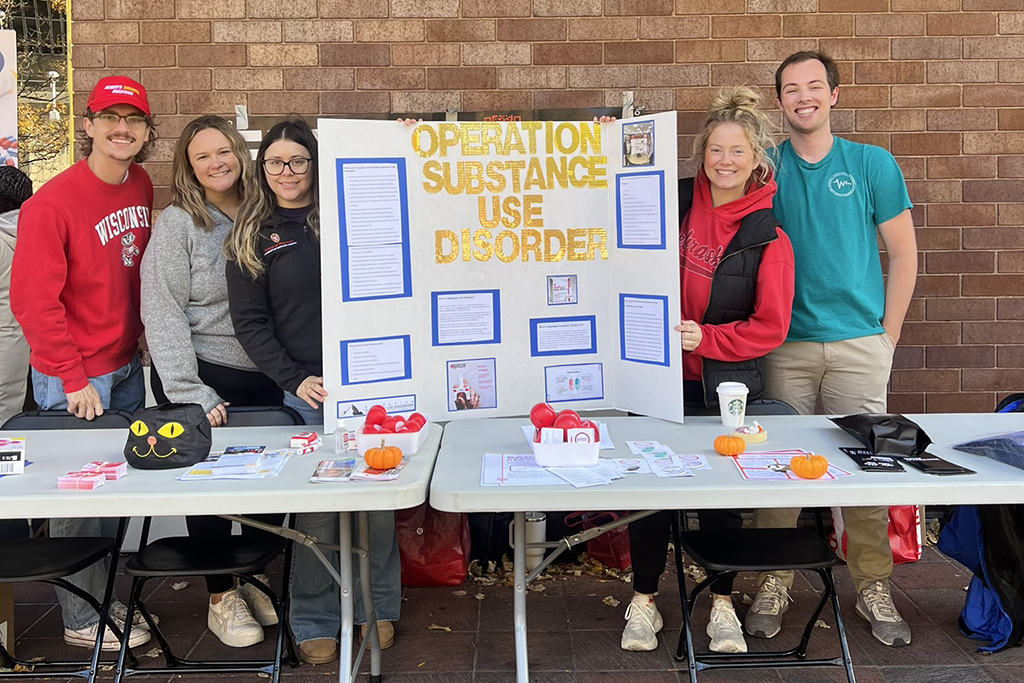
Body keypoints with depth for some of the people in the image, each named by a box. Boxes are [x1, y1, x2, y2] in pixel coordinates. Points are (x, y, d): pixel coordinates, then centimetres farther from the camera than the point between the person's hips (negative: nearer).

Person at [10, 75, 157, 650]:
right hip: (75, 379, -7)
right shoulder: (53, 203, -17)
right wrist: (75, 380, -16)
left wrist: (140, 334, 9)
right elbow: (33, 300, -16)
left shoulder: (142, 188, 5)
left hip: (127, 369, 7)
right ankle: (83, 620, 22)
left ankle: (104, 594, 35)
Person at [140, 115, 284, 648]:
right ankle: (221, 596, 22)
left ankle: (255, 577, 30)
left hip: (264, 377, 4)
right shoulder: (177, 224, -6)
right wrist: (190, 395, -17)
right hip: (202, 376, -4)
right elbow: (163, 314, -12)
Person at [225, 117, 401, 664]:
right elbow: (249, 322, 2)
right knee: (316, 506, -1)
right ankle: (314, 622, 17)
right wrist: (293, 379, -9)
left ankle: (377, 608, 23)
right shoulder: (251, 236, 7)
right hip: (305, 389, -1)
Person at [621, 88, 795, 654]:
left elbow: (770, 328, -9)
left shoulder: (767, 237, -7)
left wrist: (705, 338, -19)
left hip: (723, 386, -2)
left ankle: (722, 602, 27)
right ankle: (644, 600, 23)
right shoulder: (674, 202, 0)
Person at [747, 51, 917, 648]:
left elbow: (904, 253, 6)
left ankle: (873, 587, 20)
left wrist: (888, 334, 2)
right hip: (786, 344, 1)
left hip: (860, 343, 0)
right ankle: (776, 581, 18)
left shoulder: (873, 163, 4)